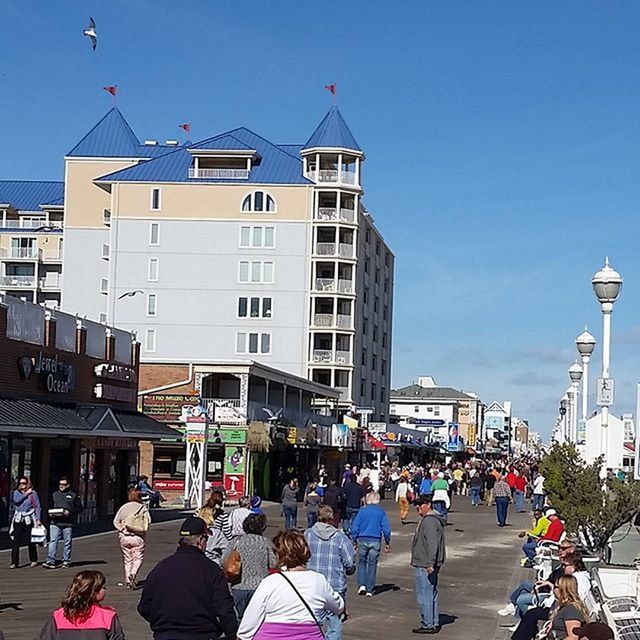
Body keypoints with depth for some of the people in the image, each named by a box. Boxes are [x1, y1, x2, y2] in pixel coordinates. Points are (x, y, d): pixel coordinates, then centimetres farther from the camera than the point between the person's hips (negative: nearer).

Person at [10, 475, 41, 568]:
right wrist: (25, 494, -10)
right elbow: (15, 500, -12)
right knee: (15, 541, -6)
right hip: (18, 519, 2)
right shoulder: (16, 493, 9)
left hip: (29, 519, -2)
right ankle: (14, 562, -4)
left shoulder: (33, 493, 1)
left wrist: (38, 519, -5)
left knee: (30, 541, 5)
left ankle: (33, 560, 21)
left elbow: (37, 506, 1)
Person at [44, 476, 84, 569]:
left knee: (67, 542, 4)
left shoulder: (73, 495, 8)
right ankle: (50, 561, -15)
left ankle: (66, 561, 15)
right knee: (53, 541, -10)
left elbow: (80, 508, 5)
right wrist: (50, 513, 3)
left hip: (68, 523, -2)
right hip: (55, 523, 2)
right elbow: (49, 507, 25)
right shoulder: (55, 494, 18)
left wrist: (70, 512, -9)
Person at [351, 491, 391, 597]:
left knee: (362, 562, 16)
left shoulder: (362, 511, 1)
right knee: (372, 564, 6)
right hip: (375, 541, 0)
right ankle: (369, 590, 7)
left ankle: (362, 584, 2)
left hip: (362, 540, 0)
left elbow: (355, 527, 0)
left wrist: (354, 541, 7)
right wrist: (387, 543, 7)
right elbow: (386, 528, -1)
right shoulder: (381, 512, 1)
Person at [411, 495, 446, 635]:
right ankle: (434, 623, 21)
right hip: (428, 565, 11)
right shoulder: (433, 519, 17)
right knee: (431, 595, 15)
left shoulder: (429, 521, -17)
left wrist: (430, 564, -27)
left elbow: (432, 544, -25)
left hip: (424, 566, -11)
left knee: (424, 596, -5)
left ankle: (428, 625, -1)